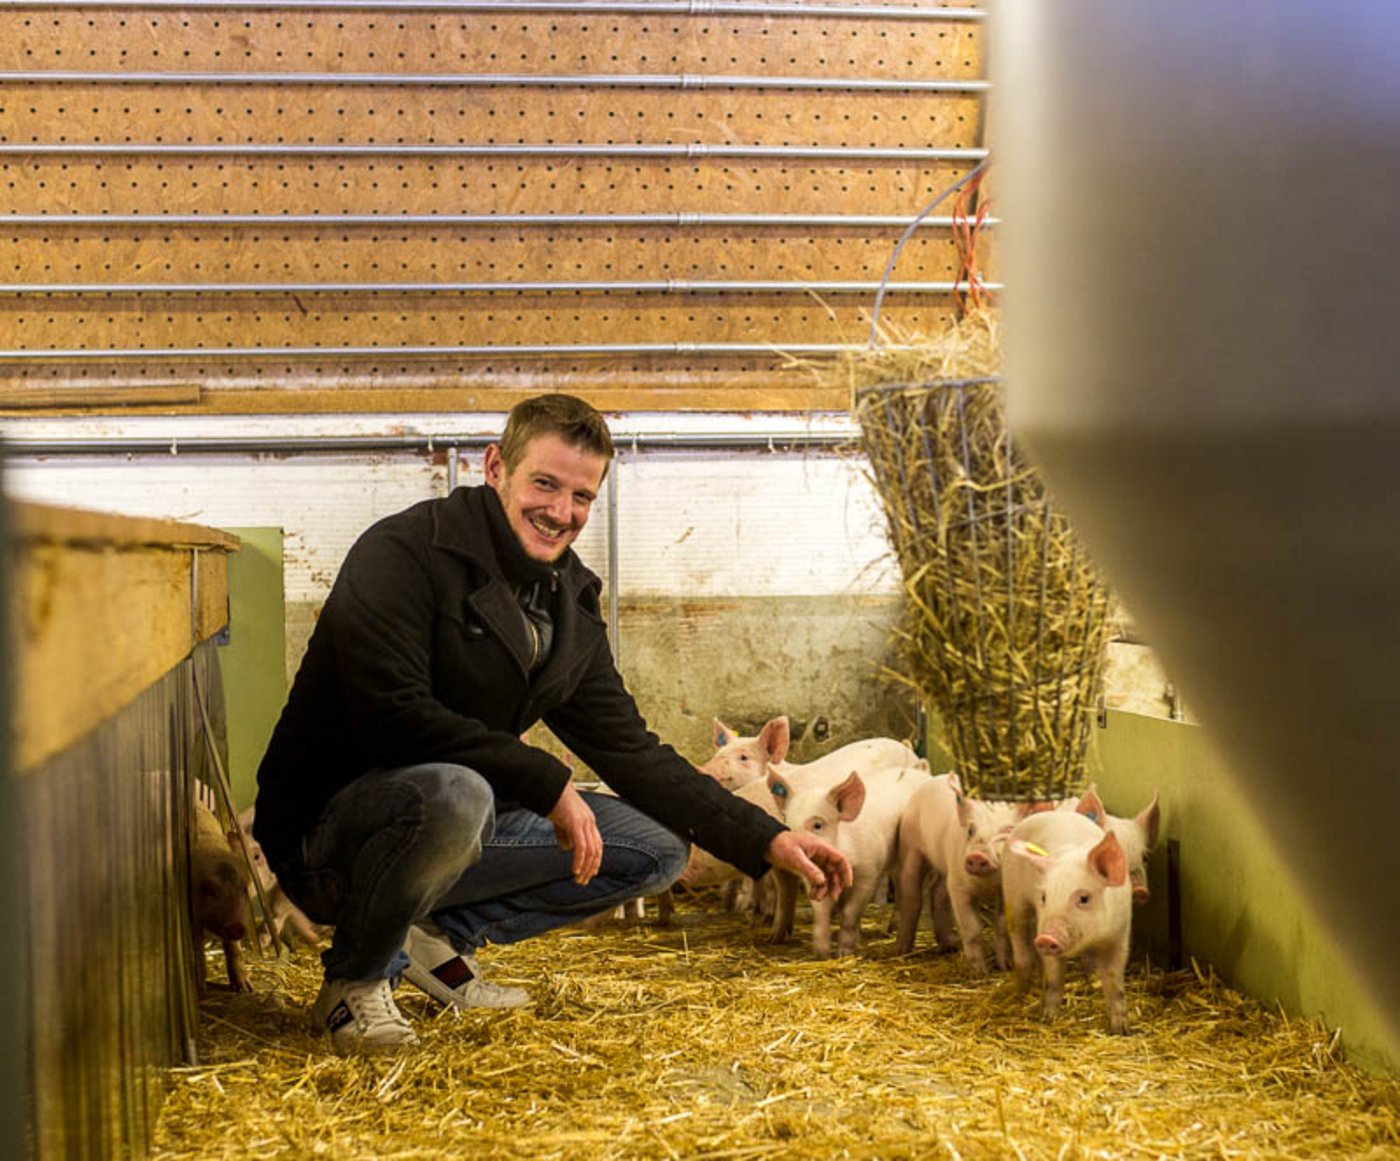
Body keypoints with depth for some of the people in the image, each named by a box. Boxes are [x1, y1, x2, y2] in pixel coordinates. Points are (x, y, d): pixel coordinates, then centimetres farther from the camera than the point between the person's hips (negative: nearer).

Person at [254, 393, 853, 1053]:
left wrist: (768, 841, 2)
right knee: (454, 792, -39)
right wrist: (548, 783, -28)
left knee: (659, 848, 2)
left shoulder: (569, 604, 6)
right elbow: (392, 717, -29)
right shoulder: (402, 553, -17)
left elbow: (630, 751, 10)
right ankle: (356, 979, -12)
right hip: (325, 835, -7)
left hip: (457, 827, 8)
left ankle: (441, 935, 4)